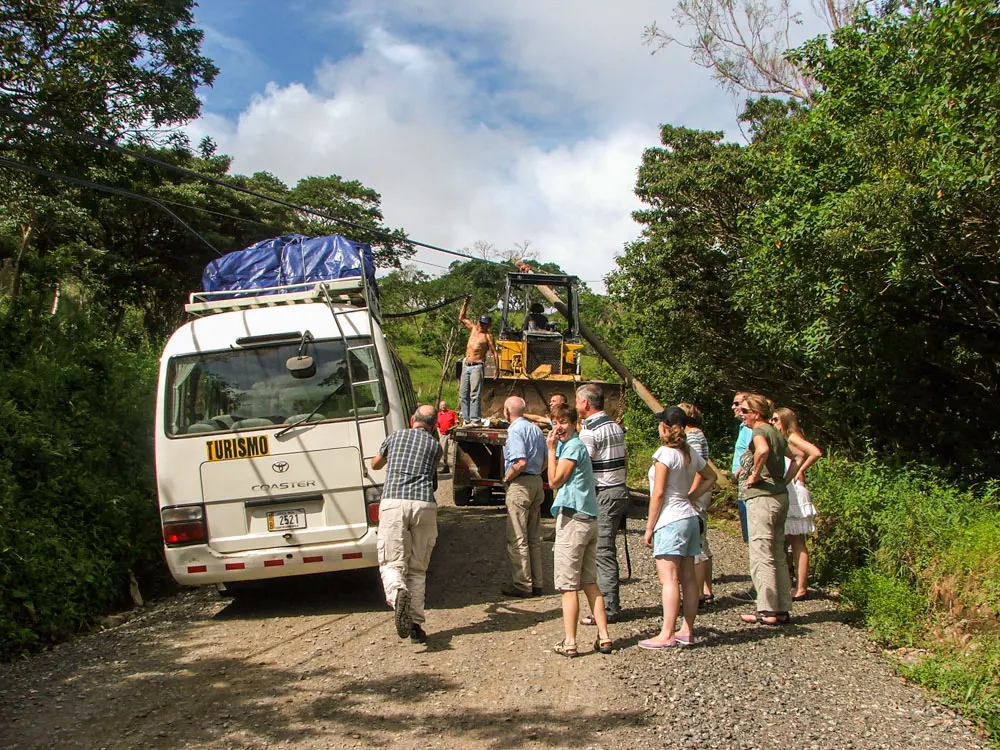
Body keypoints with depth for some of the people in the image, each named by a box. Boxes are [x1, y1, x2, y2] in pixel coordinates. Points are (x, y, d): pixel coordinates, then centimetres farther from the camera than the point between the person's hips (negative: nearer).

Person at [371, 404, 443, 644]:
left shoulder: (396, 437, 19)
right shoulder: (435, 446, 17)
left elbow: (375, 464, 36)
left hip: (393, 502, -1)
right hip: (424, 505, 1)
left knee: (392, 563, 0)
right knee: (417, 568, 10)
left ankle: (398, 593, -33)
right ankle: (416, 624, 5)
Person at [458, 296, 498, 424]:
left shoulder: (488, 336, -3)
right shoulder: (473, 329, 16)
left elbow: (494, 353, -6)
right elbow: (462, 317, 26)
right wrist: (466, 302, 18)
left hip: (477, 367, -7)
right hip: (466, 366, 7)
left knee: (475, 394, -14)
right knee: (463, 394, 4)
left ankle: (475, 419, -18)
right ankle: (466, 419, 7)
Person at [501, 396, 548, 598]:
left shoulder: (514, 431, -14)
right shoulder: (536, 430, 13)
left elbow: (521, 462, -23)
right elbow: (546, 460, 16)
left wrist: (506, 478, -9)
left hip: (520, 484, -9)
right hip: (537, 482, 9)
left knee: (517, 539, -2)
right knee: (534, 538, 13)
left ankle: (522, 585, 1)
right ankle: (536, 583, 17)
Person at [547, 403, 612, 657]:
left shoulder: (573, 446, -11)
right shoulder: (571, 445, 18)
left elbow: (555, 481, -12)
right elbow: (559, 482, 18)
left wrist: (551, 448, -10)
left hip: (573, 519, -10)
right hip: (589, 519, 10)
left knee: (568, 585, -5)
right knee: (590, 582, 12)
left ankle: (569, 643, -3)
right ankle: (604, 637, 12)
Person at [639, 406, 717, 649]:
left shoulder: (665, 453, -13)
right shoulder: (691, 452, 9)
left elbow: (658, 493, -14)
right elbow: (710, 477, 23)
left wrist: (649, 528, -9)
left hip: (670, 521, -8)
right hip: (690, 517, 8)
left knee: (669, 579, -8)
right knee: (688, 578, 10)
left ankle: (667, 635, -9)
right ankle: (687, 631, 15)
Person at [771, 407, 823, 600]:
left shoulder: (793, 438, -9)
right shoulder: (782, 440, 18)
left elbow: (816, 452, -24)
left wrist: (801, 471, -14)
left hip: (794, 494, -8)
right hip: (784, 493, 8)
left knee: (797, 542, -6)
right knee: (791, 541, 8)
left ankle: (801, 588, -3)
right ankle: (798, 585, 12)